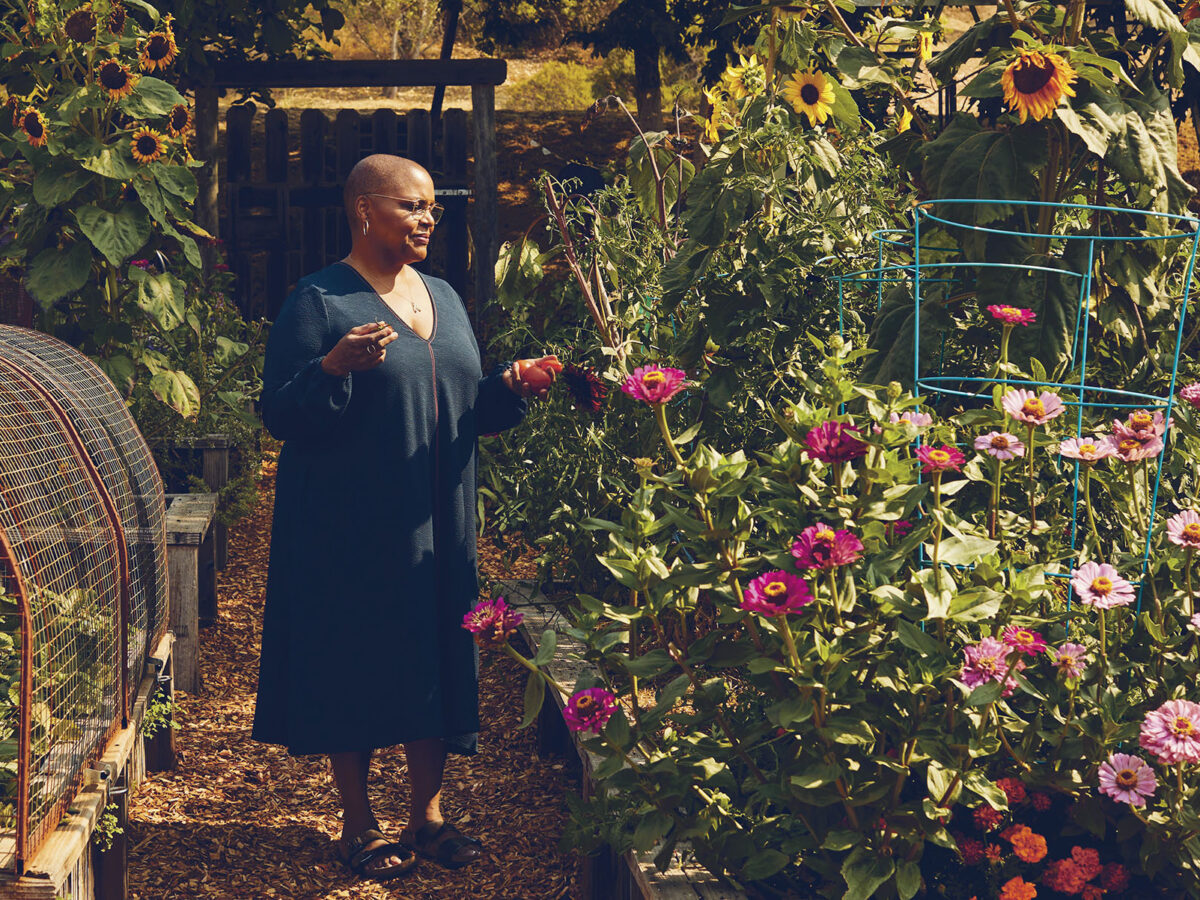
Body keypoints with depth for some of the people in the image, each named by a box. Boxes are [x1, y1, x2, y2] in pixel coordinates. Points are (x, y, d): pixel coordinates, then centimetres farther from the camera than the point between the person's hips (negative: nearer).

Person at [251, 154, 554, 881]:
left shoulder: (444, 299, 13)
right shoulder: (319, 302, -8)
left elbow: (467, 407, 19)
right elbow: (280, 413, -12)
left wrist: (510, 389, -2)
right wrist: (333, 367, -28)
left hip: (437, 522, 6)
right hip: (352, 526, -6)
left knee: (436, 656, 8)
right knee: (356, 663, 0)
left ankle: (429, 814, 20)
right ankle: (359, 824, 13)